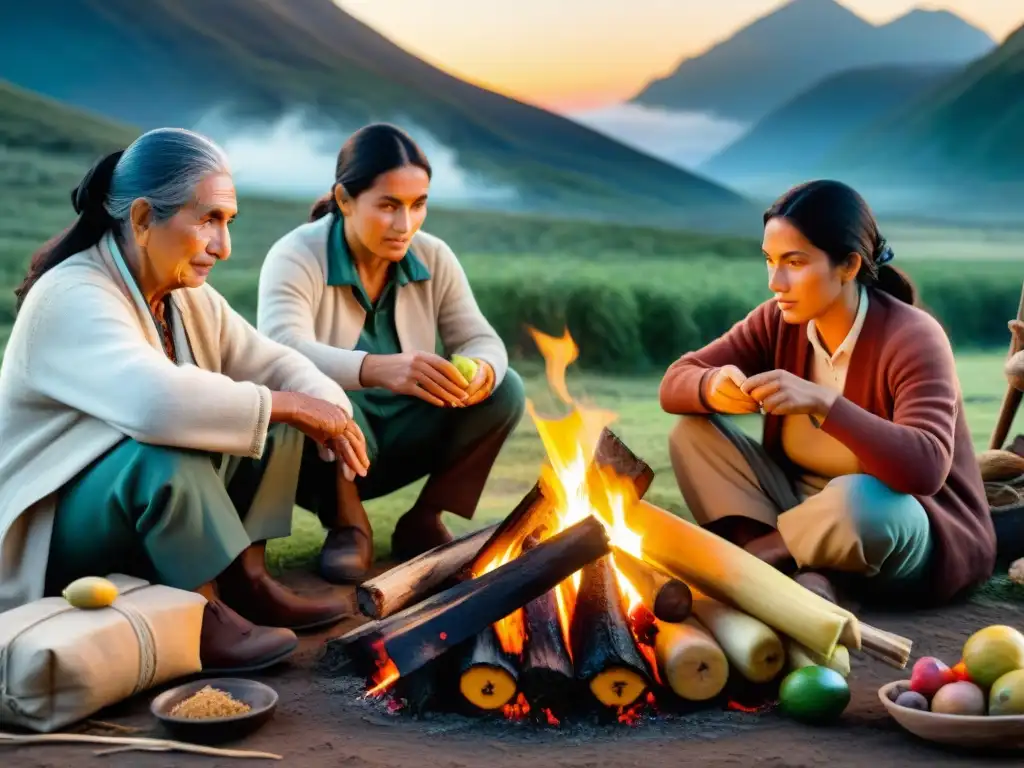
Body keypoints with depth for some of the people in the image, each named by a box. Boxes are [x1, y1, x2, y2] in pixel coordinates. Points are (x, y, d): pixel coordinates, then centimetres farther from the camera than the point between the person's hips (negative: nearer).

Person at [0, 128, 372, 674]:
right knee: (166, 450, -36)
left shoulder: (187, 297, 3)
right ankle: (202, 617, -18)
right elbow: (156, 402, -43)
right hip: (51, 534, -8)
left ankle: (246, 582, -3)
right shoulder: (72, 299, -25)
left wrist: (325, 411, -18)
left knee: (276, 420, -3)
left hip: (158, 510, 9)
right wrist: (292, 406, -33)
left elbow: (274, 365, 5)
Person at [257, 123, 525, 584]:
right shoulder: (295, 258, -20)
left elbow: (480, 339, -7)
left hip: (397, 443, 5)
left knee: (502, 391, -17)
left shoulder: (434, 258, -3)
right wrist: (377, 369, -55)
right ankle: (347, 525, -12)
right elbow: (281, 353, -37)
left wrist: (480, 370, -34)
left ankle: (423, 524, -2)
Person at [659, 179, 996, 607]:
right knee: (694, 431, -9)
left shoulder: (912, 338, -23)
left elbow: (926, 468, -36)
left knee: (853, 501, -41)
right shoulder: (779, 322, -6)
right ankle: (802, 580, -23)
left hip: (922, 540, -6)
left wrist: (822, 402, -47)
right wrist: (712, 387, -31)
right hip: (808, 509, 7)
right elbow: (675, 382, -6)